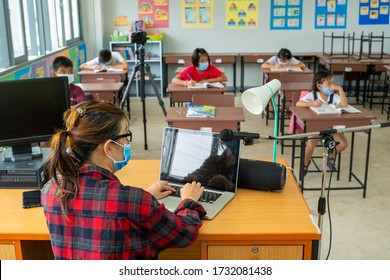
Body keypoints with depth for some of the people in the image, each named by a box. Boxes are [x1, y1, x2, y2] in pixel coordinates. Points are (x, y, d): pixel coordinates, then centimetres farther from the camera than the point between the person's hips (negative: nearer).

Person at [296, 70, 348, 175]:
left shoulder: (334, 96, -4)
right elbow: (298, 104, -21)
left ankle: (331, 155, 23)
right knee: (311, 144, -29)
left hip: (330, 127, 3)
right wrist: (312, 103, -34)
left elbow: (344, 105, -22)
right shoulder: (312, 95, -10)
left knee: (344, 143, -13)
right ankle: (306, 162, 5)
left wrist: (339, 89, -23)